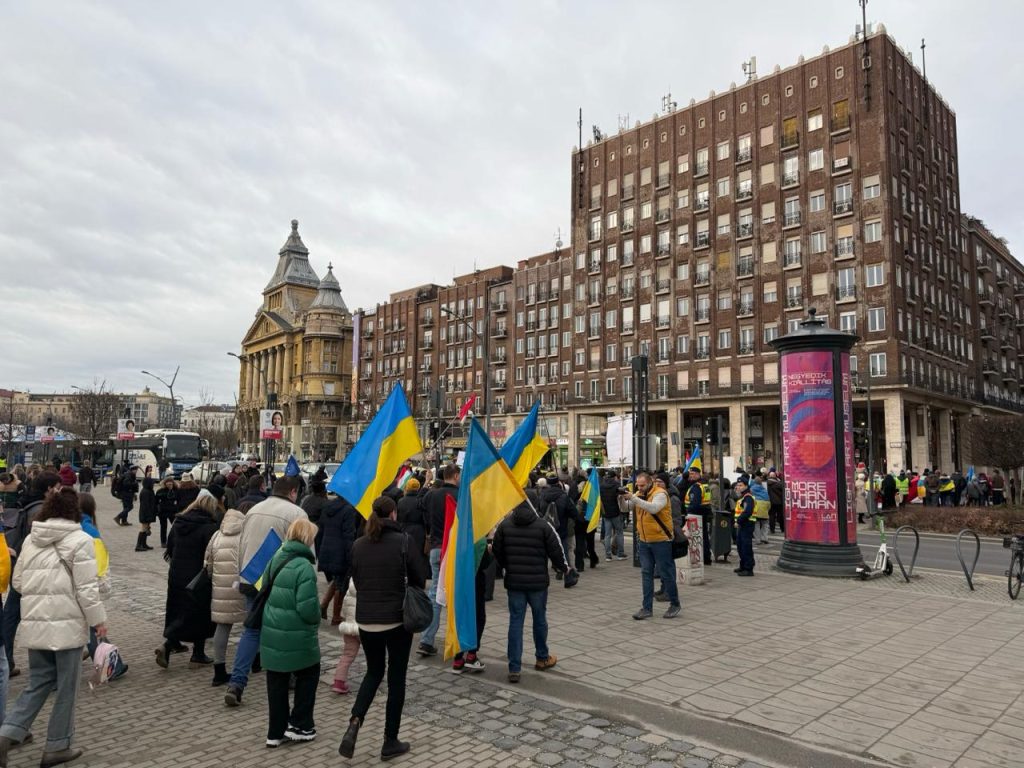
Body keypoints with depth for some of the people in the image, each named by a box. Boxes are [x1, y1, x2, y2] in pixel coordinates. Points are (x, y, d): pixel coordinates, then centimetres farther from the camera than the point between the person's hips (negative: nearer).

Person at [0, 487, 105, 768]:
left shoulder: (30, 539, 7)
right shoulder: (80, 540, -13)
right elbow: (86, 588, -14)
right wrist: (98, 619, -4)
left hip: (35, 623, 6)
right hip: (67, 623, -6)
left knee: (38, 682, 18)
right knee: (66, 687, 8)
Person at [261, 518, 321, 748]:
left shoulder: (276, 559, 2)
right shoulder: (303, 567, -21)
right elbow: (308, 607, -22)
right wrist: (316, 621, -1)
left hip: (272, 633, 7)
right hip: (296, 636, -7)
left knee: (277, 681, 16)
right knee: (309, 675, 15)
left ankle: (276, 731, 25)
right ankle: (299, 725, 20)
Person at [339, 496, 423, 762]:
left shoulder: (358, 545, -1)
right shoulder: (403, 541, -11)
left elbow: (356, 580, 8)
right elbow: (417, 579, -4)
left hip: (365, 618, 4)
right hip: (397, 619, -3)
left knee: (373, 672, 22)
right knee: (396, 678, 10)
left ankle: (354, 723, 1)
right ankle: (390, 742, 18)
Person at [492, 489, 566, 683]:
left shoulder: (504, 524, -3)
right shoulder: (543, 525, -12)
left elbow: (497, 551, 5)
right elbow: (556, 551, -6)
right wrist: (563, 567, 14)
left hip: (514, 581, 2)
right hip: (538, 581, -2)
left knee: (515, 621, 5)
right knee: (539, 619, 16)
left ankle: (514, 668, 2)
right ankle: (542, 658, 34)